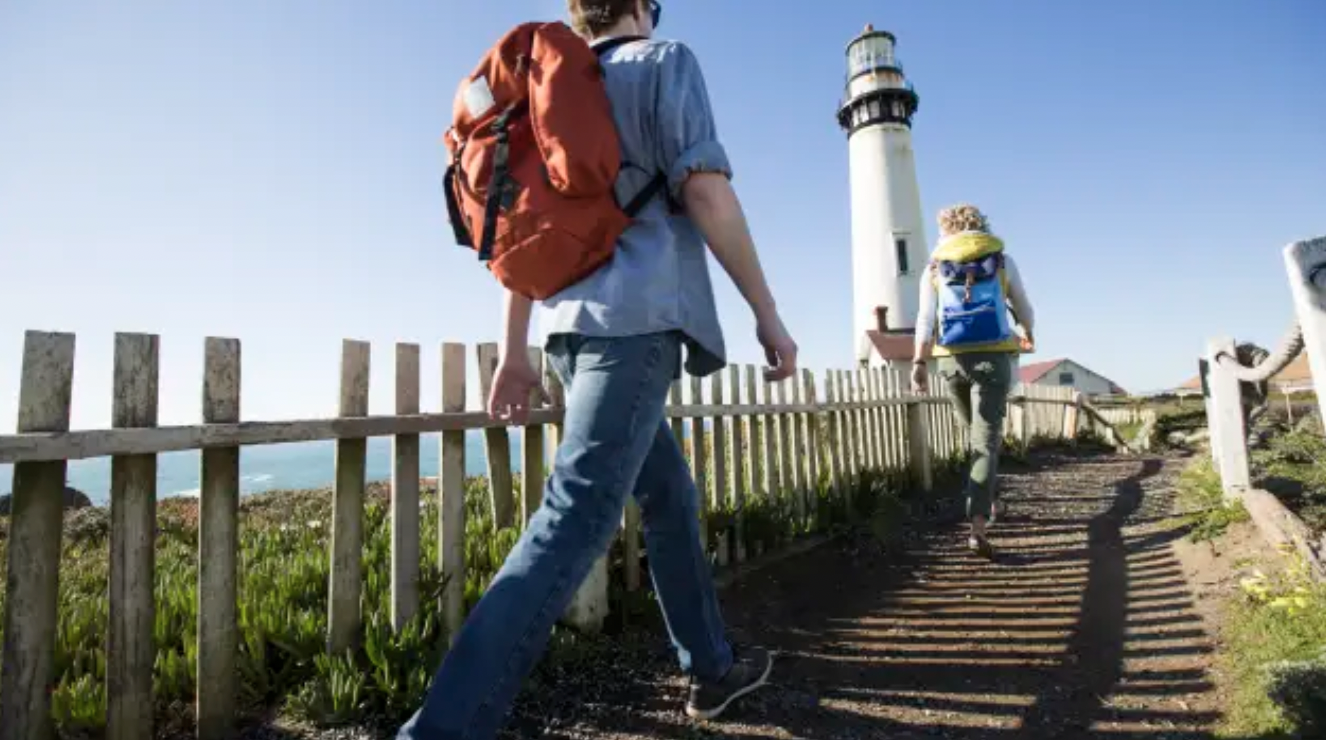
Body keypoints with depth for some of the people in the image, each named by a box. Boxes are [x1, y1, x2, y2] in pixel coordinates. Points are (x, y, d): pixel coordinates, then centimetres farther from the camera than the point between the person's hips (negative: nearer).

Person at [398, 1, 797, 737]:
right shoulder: (663, 60, 7)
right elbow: (704, 188, -9)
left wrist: (513, 351, 19)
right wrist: (766, 312, -5)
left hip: (574, 323, 8)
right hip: (638, 314, -8)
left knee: (669, 494, 17)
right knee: (574, 521, -14)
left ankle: (712, 666, 30)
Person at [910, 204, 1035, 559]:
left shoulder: (935, 266, 7)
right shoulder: (1002, 259, 9)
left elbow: (926, 318, -8)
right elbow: (1024, 309, 19)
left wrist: (918, 362, -16)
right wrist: (1028, 334, 41)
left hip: (951, 360, 2)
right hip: (993, 357, -2)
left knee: (976, 430, 24)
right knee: (987, 440, -5)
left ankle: (990, 499, 35)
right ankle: (978, 525, -17)